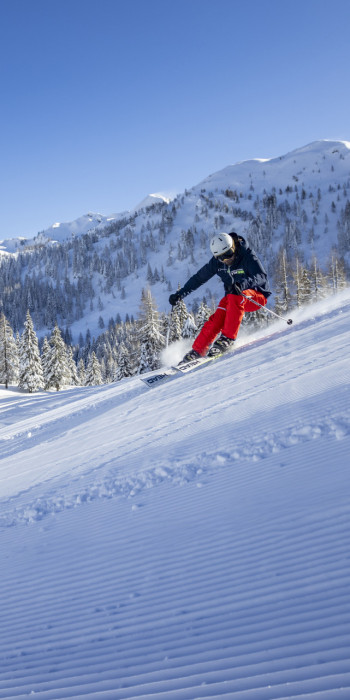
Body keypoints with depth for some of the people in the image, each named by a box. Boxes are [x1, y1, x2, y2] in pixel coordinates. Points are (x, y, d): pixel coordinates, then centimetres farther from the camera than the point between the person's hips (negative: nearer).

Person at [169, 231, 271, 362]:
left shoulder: (247, 256, -20)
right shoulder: (217, 261, -5)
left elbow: (261, 277, -33)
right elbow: (199, 277, 6)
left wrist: (242, 284, -53)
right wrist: (180, 294, 2)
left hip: (257, 295, -4)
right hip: (232, 298, 5)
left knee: (235, 297, -36)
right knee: (217, 318, -21)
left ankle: (228, 338, -31)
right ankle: (197, 351, -11)